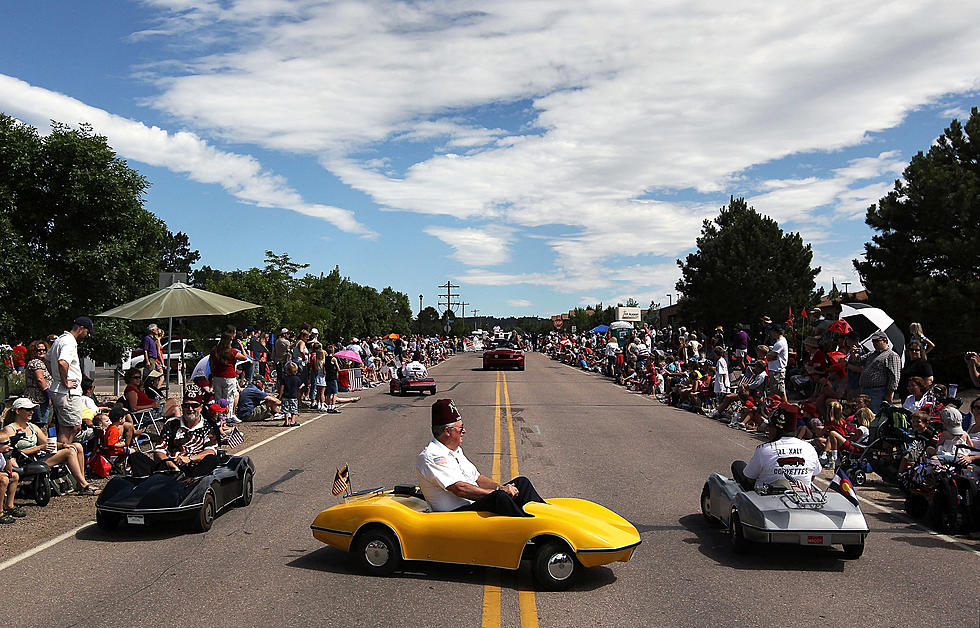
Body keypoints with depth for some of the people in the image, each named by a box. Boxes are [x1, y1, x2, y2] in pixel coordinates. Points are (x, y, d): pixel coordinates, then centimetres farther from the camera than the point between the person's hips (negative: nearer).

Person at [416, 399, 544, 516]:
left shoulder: (455, 450, 18)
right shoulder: (429, 456, -14)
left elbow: (477, 478, 20)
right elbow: (459, 489, -22)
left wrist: (500, 487, 1)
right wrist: (498, 491, -20)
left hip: (477, 504, 10)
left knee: (521, 482, 3)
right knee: (499, 497, -33)